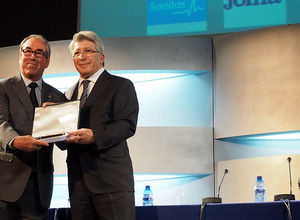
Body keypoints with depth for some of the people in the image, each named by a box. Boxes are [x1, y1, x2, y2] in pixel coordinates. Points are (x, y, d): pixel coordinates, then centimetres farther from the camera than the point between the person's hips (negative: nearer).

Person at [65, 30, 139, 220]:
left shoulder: (121, 86, 5)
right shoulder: (71, 93, 23)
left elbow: (128, 125, -10)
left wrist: (94, 136, -24)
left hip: (111, 178, -5)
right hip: (78, 180, 6)